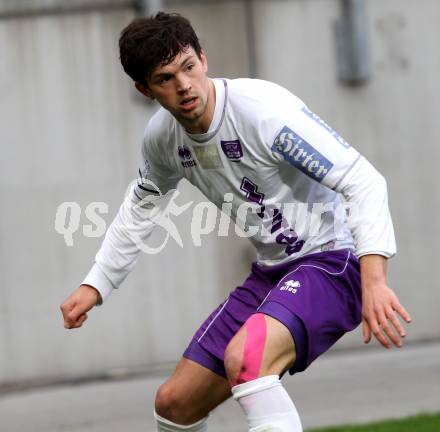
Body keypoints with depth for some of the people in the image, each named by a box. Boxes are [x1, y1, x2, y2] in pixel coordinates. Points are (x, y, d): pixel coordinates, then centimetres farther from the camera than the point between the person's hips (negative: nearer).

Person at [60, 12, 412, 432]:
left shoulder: (265, 109, -24)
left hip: (332, 260, -8)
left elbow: (363, 181, -27)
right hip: (271, 271, 8)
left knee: (244, 358, -36)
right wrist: (94, 285, 21)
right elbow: (142, 205, 23)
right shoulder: (162, 137, 0)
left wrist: (374, 280, -38)